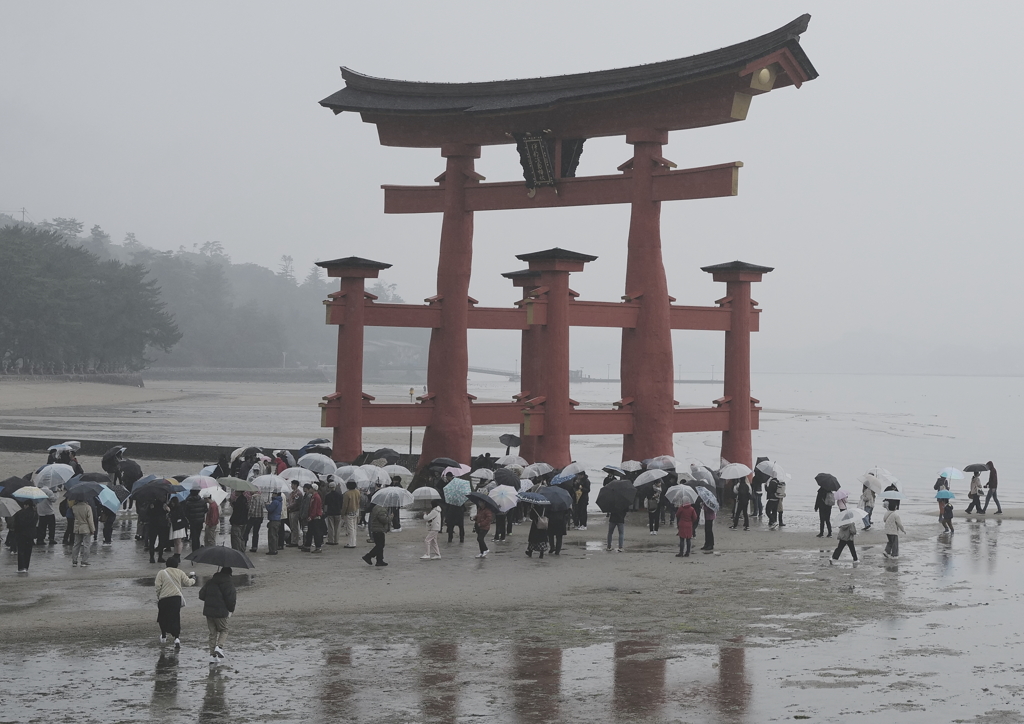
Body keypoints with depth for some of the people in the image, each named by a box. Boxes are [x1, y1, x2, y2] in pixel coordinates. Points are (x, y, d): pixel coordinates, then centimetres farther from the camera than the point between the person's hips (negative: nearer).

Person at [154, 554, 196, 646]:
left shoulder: (161, 573, -1)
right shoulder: (180, 572, 4)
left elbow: (158, 586, -6)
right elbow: (187, 583, 7)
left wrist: (158, 597, 8)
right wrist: (193, 579, 29)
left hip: (164, 598, -1)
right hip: (176, 598, 1)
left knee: (163, 617, 18)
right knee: (175, 618, 5)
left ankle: (163, 636, 27)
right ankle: (177, 638, -10)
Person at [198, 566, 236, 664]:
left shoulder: (210, 582, 10)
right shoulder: (229, 584, -7)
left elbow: (201, 595, 11)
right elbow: (230, 599, -11)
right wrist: (231, 609, 7)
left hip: (208, 611, 5)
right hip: (220, 612, -5)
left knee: (213, 632, 12)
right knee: (224, 630, 12)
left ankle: (212, 655, 8)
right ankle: (219, 647, -14)